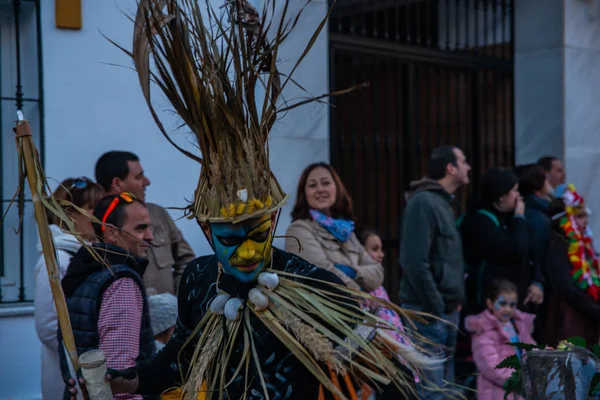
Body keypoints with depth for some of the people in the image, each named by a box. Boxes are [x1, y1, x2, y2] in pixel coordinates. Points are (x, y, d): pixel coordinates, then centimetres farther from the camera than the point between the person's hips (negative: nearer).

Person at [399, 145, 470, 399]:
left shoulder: (443, 203, 16)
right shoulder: (423, 202, -14)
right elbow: (415, 262, -21)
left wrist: (456, 300, 10)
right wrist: (435, 308, -18)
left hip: (447, 310, 10)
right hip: (428, 311, -10)